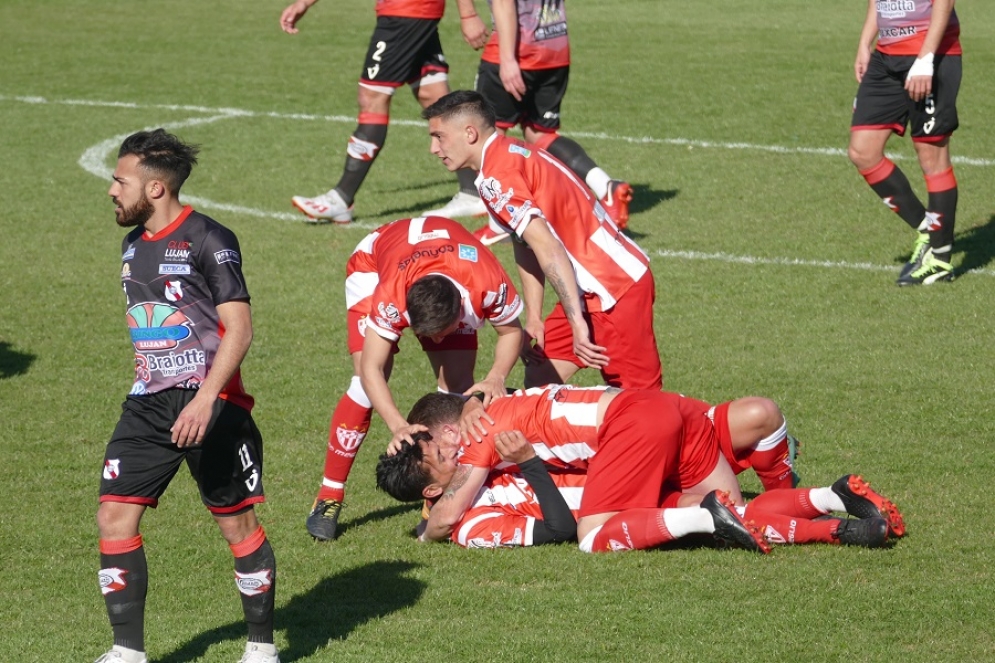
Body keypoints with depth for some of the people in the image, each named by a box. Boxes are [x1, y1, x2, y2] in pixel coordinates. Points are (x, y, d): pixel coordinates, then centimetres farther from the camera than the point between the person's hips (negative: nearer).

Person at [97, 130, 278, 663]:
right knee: (115, 517, -4)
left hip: (212, 404, -7)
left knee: (237, 524, 2)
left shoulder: (209, 241, -12)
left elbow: (238, 328, -18)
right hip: (148, 402, 7)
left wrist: (204, 400, -27)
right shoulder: (133, 244, 12)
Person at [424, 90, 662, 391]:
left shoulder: (497, 176, -16)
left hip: (615, 287, -10)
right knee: (540, 375, 14)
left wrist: (577, 322, -26)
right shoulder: (512, 154, 14)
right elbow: (527, 249, 16)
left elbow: (548, 250, -24)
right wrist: (533, 318, 12)